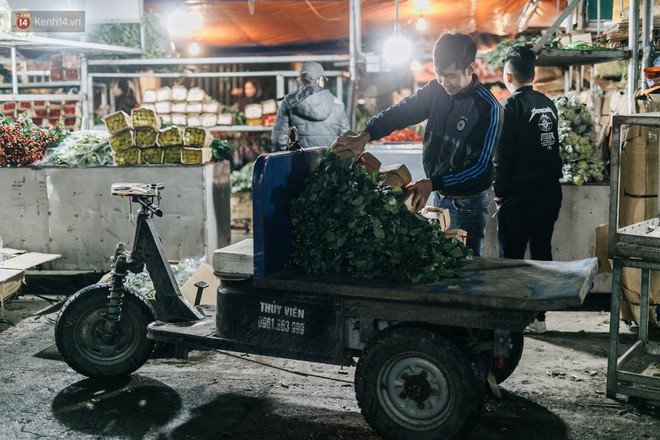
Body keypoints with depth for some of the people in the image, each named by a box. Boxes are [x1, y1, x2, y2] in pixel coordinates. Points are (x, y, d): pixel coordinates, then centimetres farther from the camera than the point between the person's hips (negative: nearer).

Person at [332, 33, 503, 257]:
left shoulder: (488, 108, -18)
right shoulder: (435, 90, 0)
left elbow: (479, 165, -21)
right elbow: (401, 112, -8)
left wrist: (432, 183, -30)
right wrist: (365, 136, -26)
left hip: (468, 204, -6)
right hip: (437, 196, 6)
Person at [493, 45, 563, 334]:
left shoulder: (509, 107, -11)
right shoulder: (548, 104, 9)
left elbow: (502, 156, -13)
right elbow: (554, 146, 15)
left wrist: (499, 193, -5)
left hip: (520, 194, -7)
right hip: (550, 190, 7)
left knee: (511, 258, 1)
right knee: (542, 253, 12)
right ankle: (539, 316, 18)